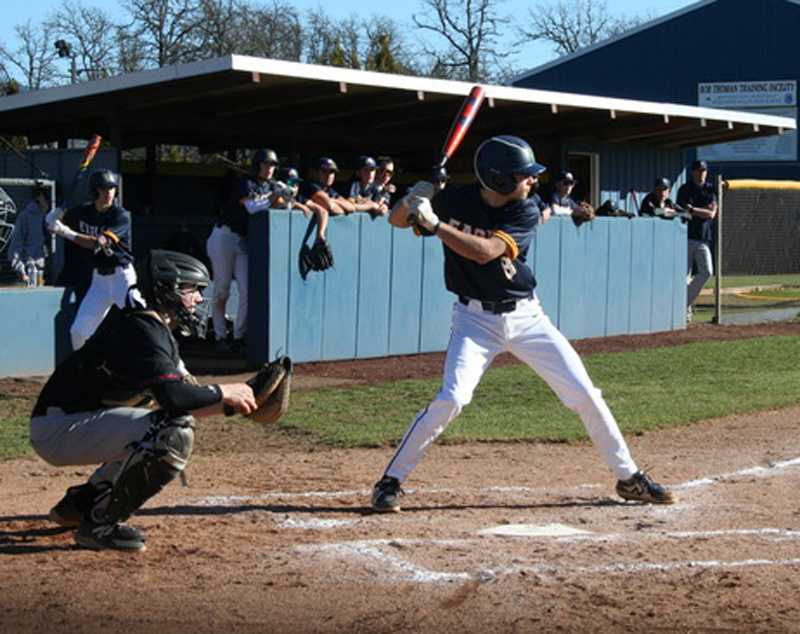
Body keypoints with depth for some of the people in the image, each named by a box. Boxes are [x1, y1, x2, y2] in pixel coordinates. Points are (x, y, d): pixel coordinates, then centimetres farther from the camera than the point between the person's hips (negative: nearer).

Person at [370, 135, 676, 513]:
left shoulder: (526, 212, -11)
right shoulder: (455, 201, -9)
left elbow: (485, 252, -26)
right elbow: (397, 220, 1)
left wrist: (433, 223, -30)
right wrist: (413, 199, -21)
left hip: (525, 316, 2)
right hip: (476, 318, -2)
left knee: (585, 394, 0)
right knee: (451, 399, -21)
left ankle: (628, 477, 18)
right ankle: (390, 481, -7)